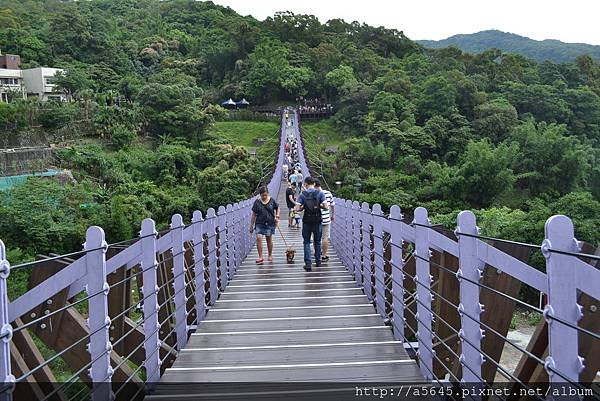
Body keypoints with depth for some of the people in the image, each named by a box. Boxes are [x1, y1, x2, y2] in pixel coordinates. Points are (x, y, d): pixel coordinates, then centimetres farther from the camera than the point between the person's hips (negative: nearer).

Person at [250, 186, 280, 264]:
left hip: (270, 223, 0)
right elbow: (254, 215, 4)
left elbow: (277, 208, 17)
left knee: (269, 240, 8)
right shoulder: (257, 202, -1)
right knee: (258, 238, -14)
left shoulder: (272, 200, -1)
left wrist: (277, 217, 2)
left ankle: (270, 255, 27)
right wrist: (251, 226, 5)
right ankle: (260, 257, -8)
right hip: (259, 223, 0)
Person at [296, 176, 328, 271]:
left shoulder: (302, 194, -4)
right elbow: (326, 207, -10)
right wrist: (320, 206, 9)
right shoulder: (320, 193, -4)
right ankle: (318, 261, 24)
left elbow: (297, 208, -10)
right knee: (317, 242, 16)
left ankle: (308, 263, -3)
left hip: (307, 221, -1)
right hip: (317, 220, 1)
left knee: (307, 242, 7)